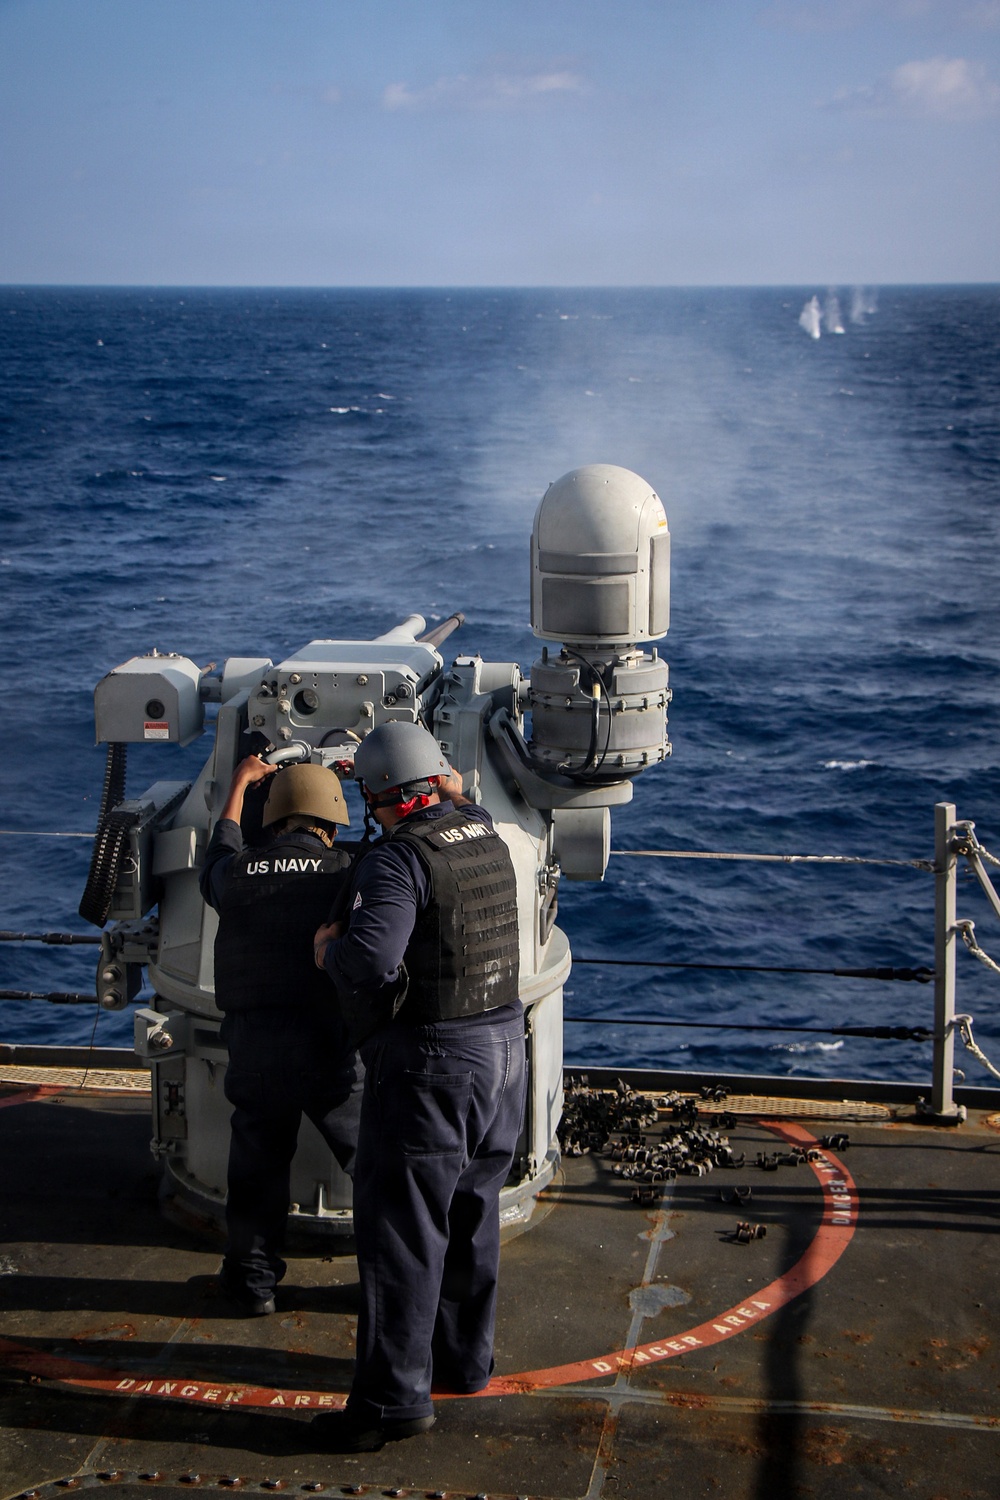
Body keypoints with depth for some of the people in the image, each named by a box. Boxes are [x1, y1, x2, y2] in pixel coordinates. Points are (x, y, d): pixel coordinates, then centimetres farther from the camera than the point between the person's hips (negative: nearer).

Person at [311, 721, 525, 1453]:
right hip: (503, 1049, 8)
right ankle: (465, 1358, 33)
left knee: (400, 1230, -1)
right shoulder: (483, 831, 6)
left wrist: (330, 947, -12)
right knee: (472, 1216, 20)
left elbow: (371, 958, -31)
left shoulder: (398, 859, -19)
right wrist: (446, 781, 45)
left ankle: (394, 1397, 3)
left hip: (428, 1065, -8)